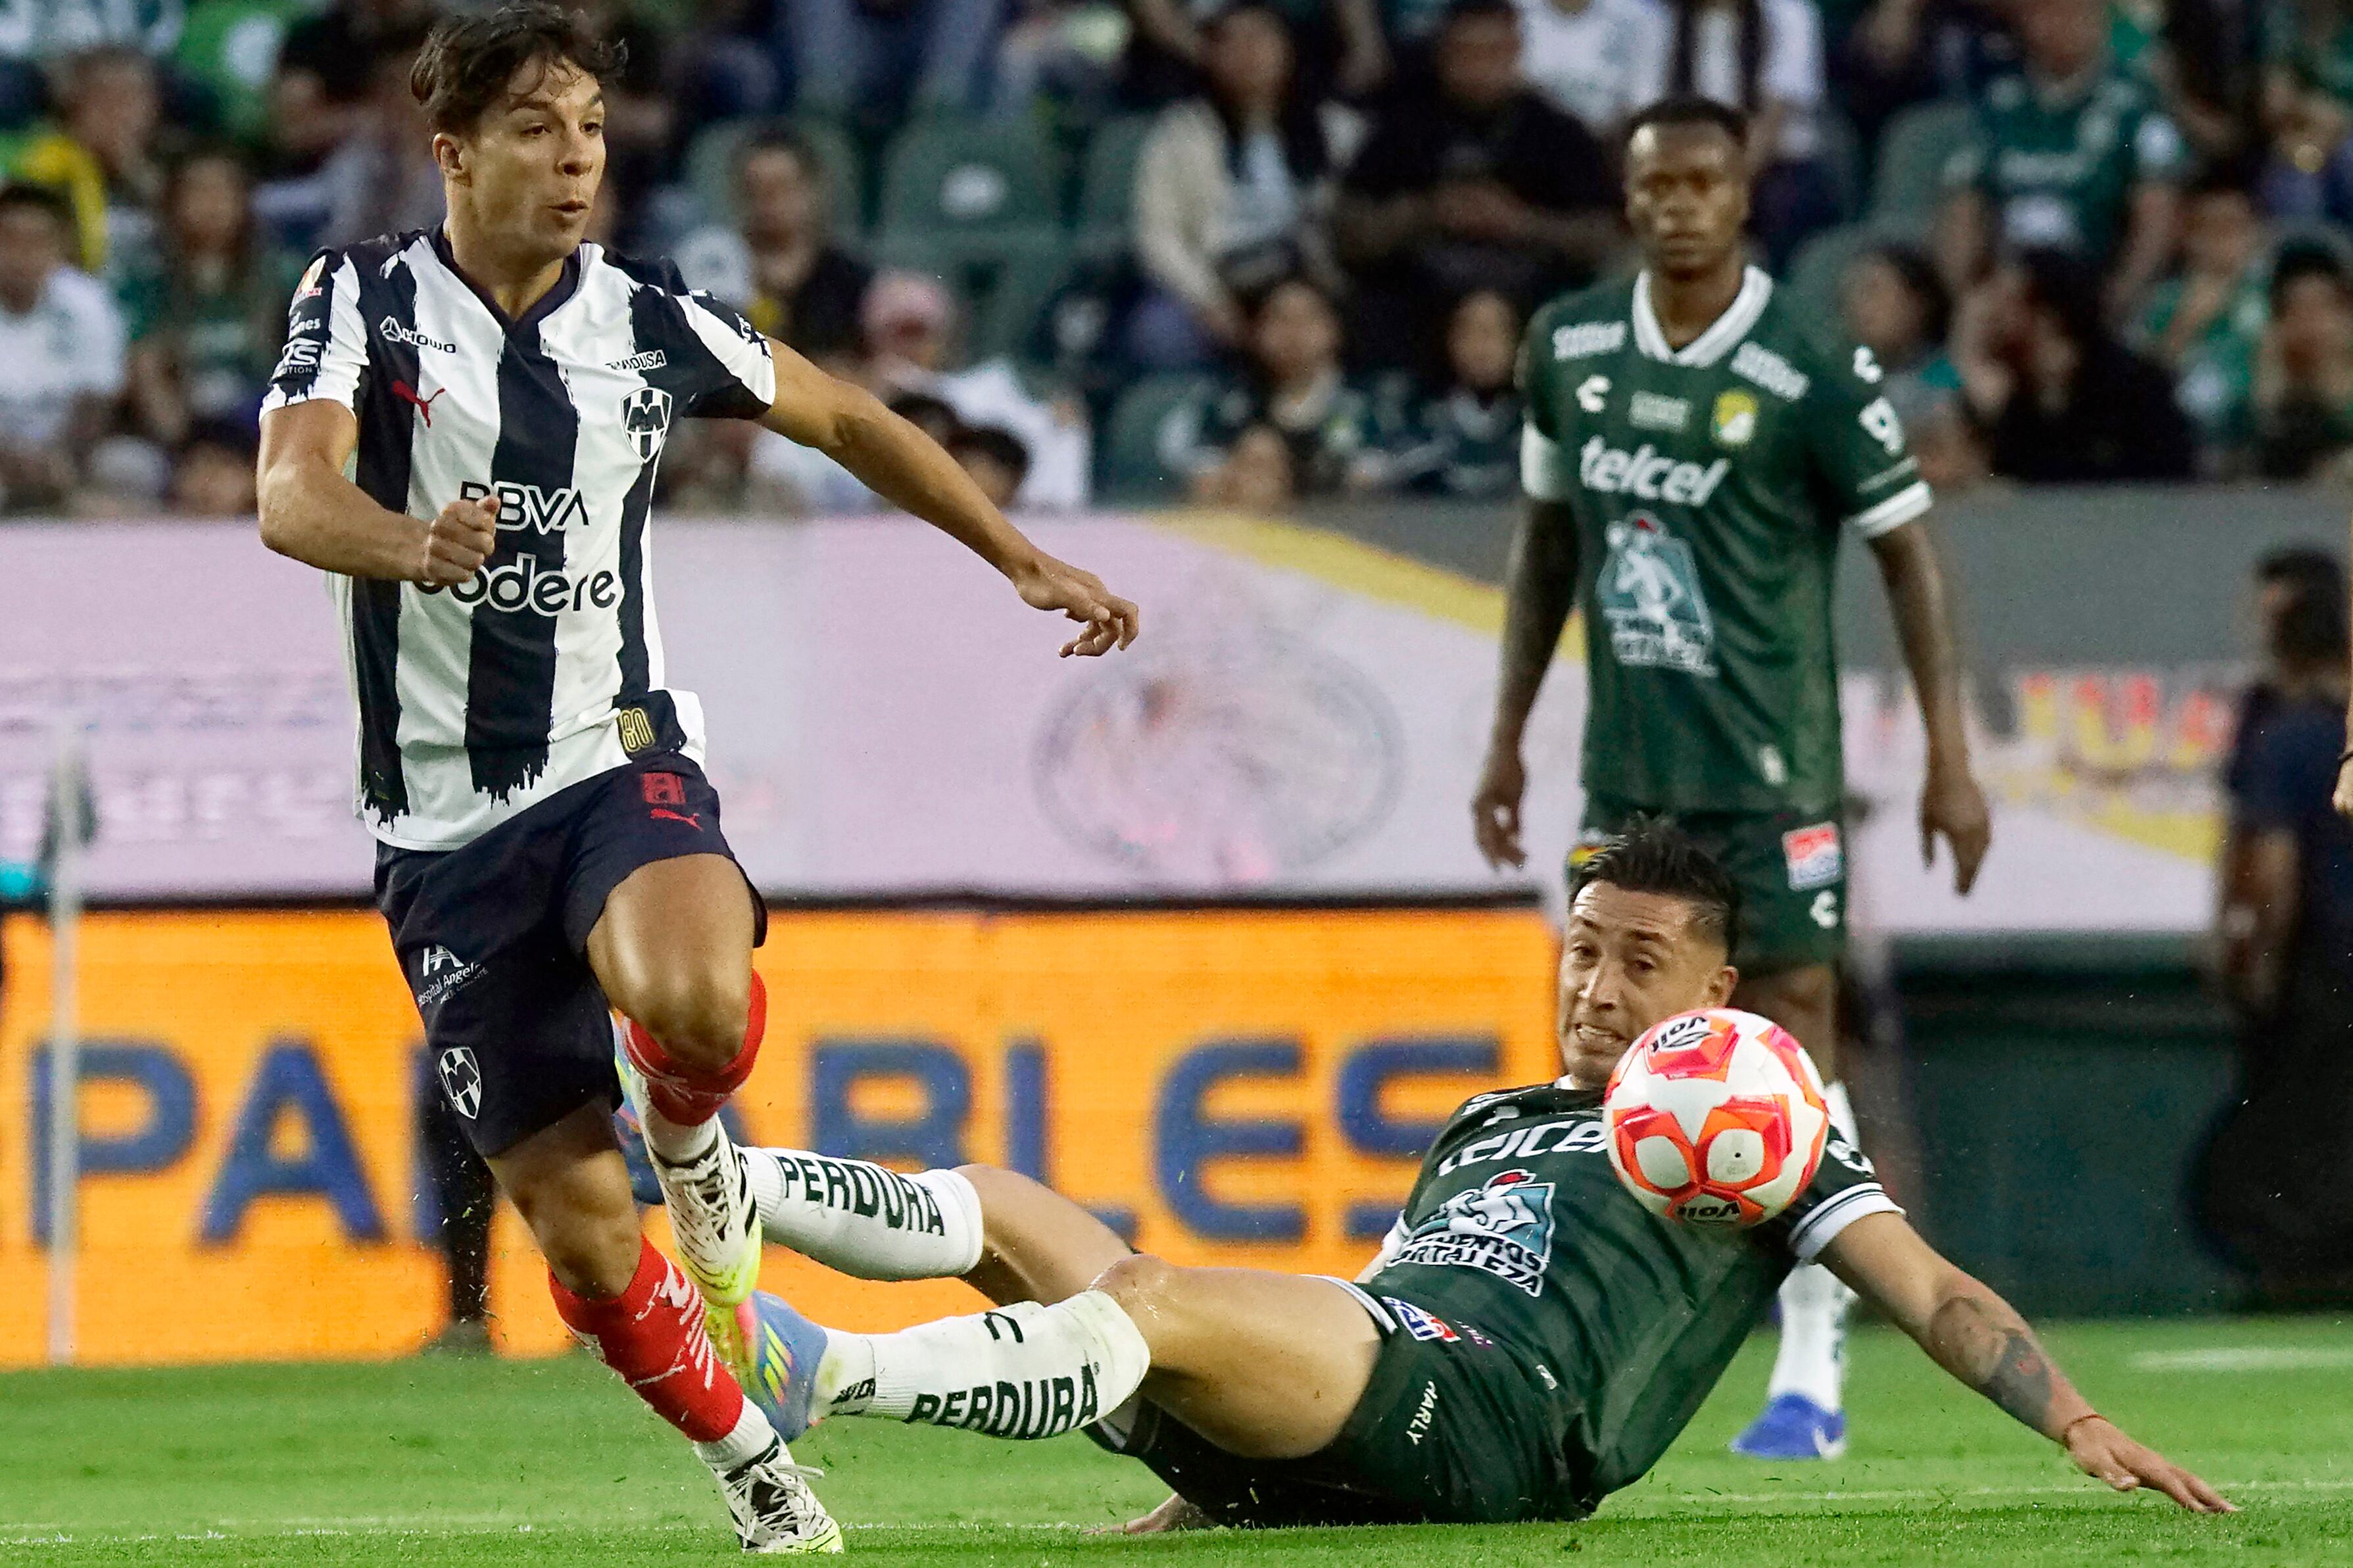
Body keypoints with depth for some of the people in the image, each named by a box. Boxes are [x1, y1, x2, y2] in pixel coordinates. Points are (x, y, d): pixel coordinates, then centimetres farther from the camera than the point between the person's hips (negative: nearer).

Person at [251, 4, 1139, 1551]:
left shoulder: (648, 320, 1)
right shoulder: (366, 299, -5)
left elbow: (845, 419, 18)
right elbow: (292, 495, -23)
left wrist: (1025, 559, 16)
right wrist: (412, 546, -44)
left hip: (619, 759, 0)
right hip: (445, 824, 0)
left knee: (694, 1002, -35)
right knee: (578, 1227, -4)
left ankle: (693, 1134, 1)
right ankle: (752, 1464, 20)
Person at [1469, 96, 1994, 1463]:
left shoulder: (1812, 371, -9)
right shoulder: (1569, 349, 5)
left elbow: (1908, 555, -4)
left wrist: (1951, 759, -7)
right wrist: (1509, 735, 16)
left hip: (1771, 772, -4)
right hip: (1627, 772, 4)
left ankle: (1811, 1379, -3)